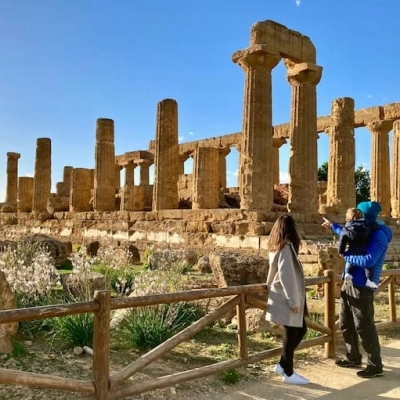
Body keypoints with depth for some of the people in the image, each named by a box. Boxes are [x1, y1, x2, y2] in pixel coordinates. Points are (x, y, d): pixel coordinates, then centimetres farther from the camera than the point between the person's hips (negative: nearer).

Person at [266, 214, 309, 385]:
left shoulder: (276, 247, 9)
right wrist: (293, 301, -19)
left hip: (284, 298, 9)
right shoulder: (286, 247, -18)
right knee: (291, 334, 2)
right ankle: (288, 373, 15)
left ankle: (282, 365, 22)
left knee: (300, 329, 16)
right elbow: (286, 276, -23)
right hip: (287, 300, -9)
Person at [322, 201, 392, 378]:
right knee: (345, 323, 15)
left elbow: (368, 261, -29)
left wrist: (346, 256, -16)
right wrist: (333, 226, 44)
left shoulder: (379, 236, -16)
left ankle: (375, 366, 7)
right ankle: (353, 358, 29)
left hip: (362, 287, -10)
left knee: (363, 326, -5)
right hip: (349, 283, 10)